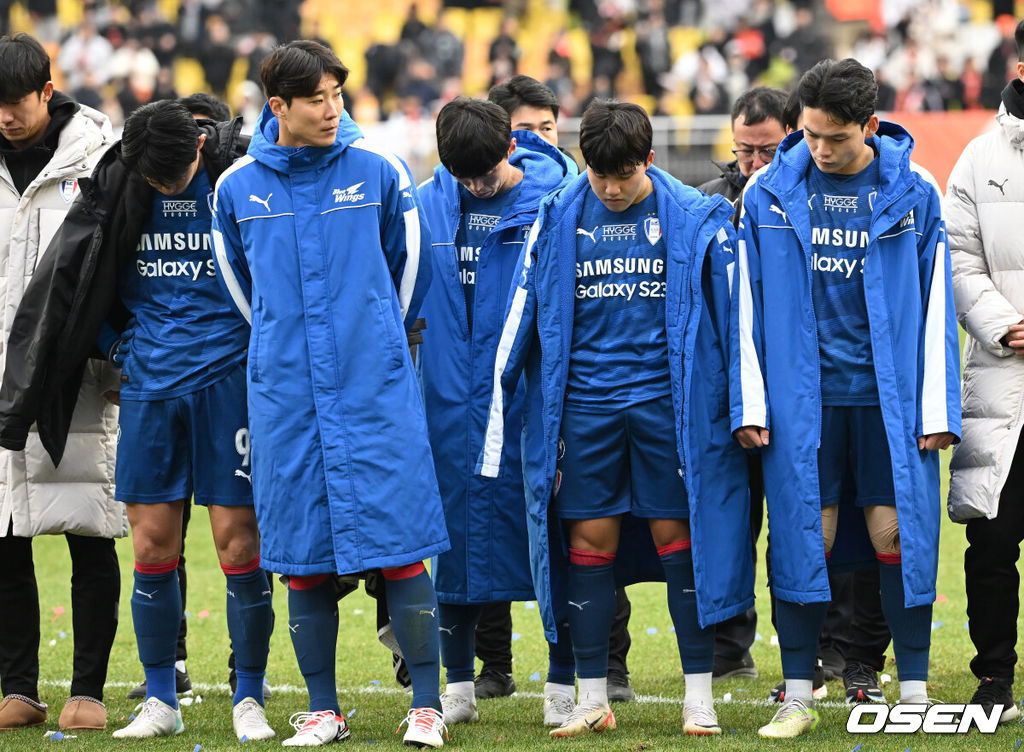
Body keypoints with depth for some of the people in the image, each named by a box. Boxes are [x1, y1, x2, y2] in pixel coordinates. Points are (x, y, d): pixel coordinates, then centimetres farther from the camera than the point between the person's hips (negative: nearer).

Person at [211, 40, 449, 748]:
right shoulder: (238, 187, 3)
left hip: (376, 388, -2)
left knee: (401, 540, -7)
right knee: (302, 554, 4)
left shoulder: (378, 171, -1)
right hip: (285, 392, 2)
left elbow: (410, 261, 12)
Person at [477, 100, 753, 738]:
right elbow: (524, 316, 10)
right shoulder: (558, 220, 6)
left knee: (678, 535, -2)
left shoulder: (695, 219, 0)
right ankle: (592, 700, 8)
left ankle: (700, 697, 4)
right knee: (589, 540, 2)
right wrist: (505, 401, 8)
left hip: (666, 398, -2)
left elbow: (732, 307, 3)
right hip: (584, 403, 2)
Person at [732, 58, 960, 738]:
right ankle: (798, 697, 6)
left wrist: (938, 408, -1)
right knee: (805, 539, -1)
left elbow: (934, 307, 4)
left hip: (890, 397, 0)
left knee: (898, 534, -2)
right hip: (803, 396, 1)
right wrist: (749, 403, 1)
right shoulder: (769, 194, 2)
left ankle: (915, 692, 6)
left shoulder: (914, 195, 1)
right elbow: (748, 305, 6)